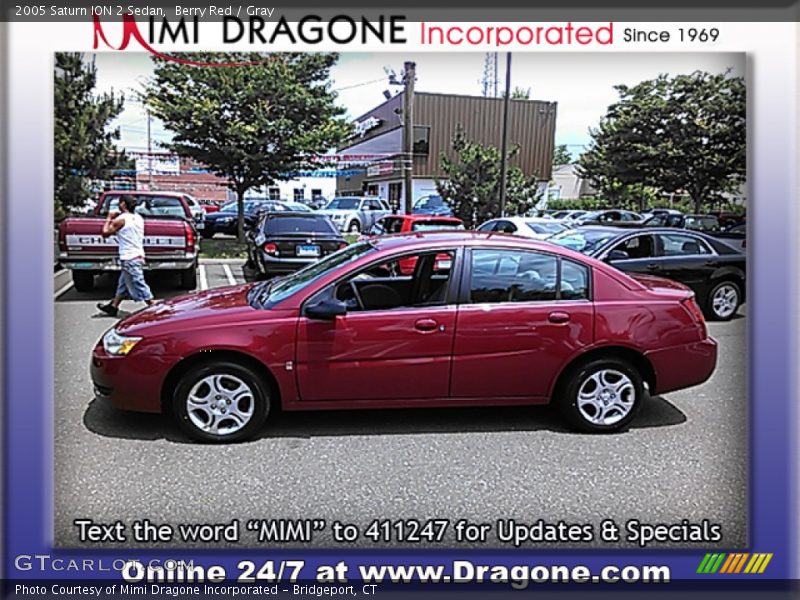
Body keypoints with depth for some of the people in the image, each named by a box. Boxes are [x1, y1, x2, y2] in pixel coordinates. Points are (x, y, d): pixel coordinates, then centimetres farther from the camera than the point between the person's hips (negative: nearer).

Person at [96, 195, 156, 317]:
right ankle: (113, 307, 34)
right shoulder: (138, 218, 9)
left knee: (139, 286, -6)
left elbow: (105, 233, -5)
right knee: (122, 284, 21)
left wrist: (109, 218, 6)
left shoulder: (121, 219, -14)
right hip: (139, 256, 9)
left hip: (129, 259, -9)